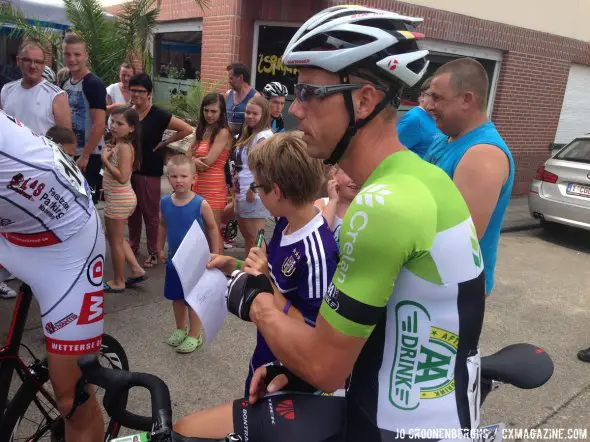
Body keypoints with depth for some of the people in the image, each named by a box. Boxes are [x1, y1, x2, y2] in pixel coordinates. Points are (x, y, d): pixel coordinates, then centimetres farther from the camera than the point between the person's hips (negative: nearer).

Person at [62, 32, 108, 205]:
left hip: (89, 155, -8)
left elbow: (99, 124, -21)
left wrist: (85, 156, -20)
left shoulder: (94, 84, -15)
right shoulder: (65, 83, 9)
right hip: (69, 153, 8)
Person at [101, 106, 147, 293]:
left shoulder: (124, 147, -20)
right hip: (118, 198, 10)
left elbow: (122, 177, -28)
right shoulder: (119, 145, 9)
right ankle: (137, 270, 26)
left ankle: (118, 282, 17)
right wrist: (109, 154, 3)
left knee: (115, 241, 4)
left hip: (119, 199, -10)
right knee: (117, 239, 22)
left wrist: (105, 160, -21)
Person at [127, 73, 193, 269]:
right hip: (128, 169, 5)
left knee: (150, 213, 4)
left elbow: (187, 129, -14)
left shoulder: (158, 115, -12)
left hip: (149, 171, -5)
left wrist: (163, 143, -11)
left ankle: (153, 252, 17)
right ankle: (133, 245, 34)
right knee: (132, 211, 17)